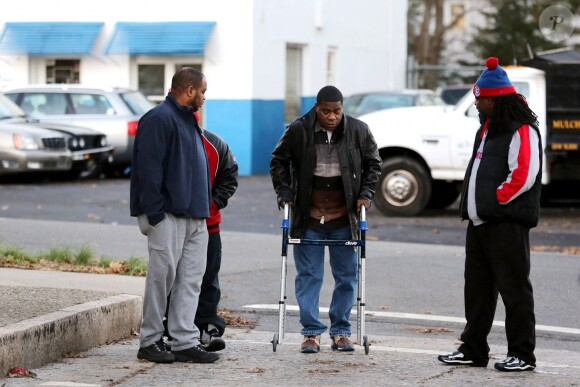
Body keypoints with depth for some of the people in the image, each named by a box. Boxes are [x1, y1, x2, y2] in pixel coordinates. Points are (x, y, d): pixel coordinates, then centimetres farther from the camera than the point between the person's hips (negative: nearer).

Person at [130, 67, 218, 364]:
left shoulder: (187, 119, 20)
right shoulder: (159, 119, -11)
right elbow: (148, 168, -17)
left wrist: (206, 206, 18)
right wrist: (155, 212, -20)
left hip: (195, 217, 9)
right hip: (168, 216, -9)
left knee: (191, 278, 6)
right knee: (162, 275, -5)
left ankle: (185, 341, 7)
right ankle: (150, 341, 3)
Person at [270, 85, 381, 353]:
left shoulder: (358, 130, -3)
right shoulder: (298, 130, -7)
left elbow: (373, 163, 11)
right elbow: (279, 161, 7)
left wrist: (365, 193, 0)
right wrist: (284, 192, -2)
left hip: (344, 219, 1)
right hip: (308, 219, -1)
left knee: (346, 275, 6)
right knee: (308, 276, 1)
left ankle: (341, 331, 16)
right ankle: (312, 332, 7)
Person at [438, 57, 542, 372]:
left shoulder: (521, 131, -11)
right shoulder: (488, 128, 19)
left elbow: (523, 177, -19)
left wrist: (494, 200, -14)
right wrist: (471, 205, 14)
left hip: (507, 224, -10)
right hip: (479, 222, 10)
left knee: (514, 289, -5)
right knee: (477, 288, 13)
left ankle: (522, 354, 0)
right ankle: (473, 350, 20)